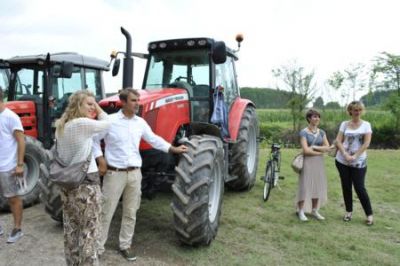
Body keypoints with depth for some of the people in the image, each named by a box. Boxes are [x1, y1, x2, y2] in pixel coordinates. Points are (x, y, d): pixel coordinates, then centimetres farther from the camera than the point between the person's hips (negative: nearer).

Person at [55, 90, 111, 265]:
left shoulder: (60, 126, 8)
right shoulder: (83, 123, -18)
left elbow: (58, 156, 14)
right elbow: (106, 124, -3)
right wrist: (97, 108, 2)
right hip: (86, 182, -8)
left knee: (71, 228, 17)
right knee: (89, 229, 3)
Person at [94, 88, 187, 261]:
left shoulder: (140, 122, 5)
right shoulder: (110, 121, -8)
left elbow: (154, 140, 13)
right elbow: (94, 139, -2)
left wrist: (174, 149, 10)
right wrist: (100, 160, -10)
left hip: (134, 173, 4)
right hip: (115, 173, -4)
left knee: (130, 213, 12)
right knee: (106, 213, 4)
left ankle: (125, 246, 27)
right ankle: (97, 247, 19)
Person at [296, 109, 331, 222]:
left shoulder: (321, 132, 9)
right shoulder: (304, 132, -7)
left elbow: (327, 147, 2)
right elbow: (306, 150, -15)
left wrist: (315, 147, -11)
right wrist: (321, 151, -7)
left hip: (319, 162, 5)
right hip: (307, 162, -5)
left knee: (317, 185, 7)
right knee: (305, 185, -2)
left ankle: (314, 210, 20)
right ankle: (301, 211, 9)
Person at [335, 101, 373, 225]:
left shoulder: (366, 125, 1)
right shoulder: (344, 124, 5)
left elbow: (366, 143, -7)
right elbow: (338, 141, 0)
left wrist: (354, 156, -15)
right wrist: (345, 154, -14)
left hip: (359, 162, -2)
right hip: (342, 160, 2)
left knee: (360, 188, -3)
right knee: (346, 186, 9)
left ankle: (369, 214, 12)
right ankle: (349, 211, 23)